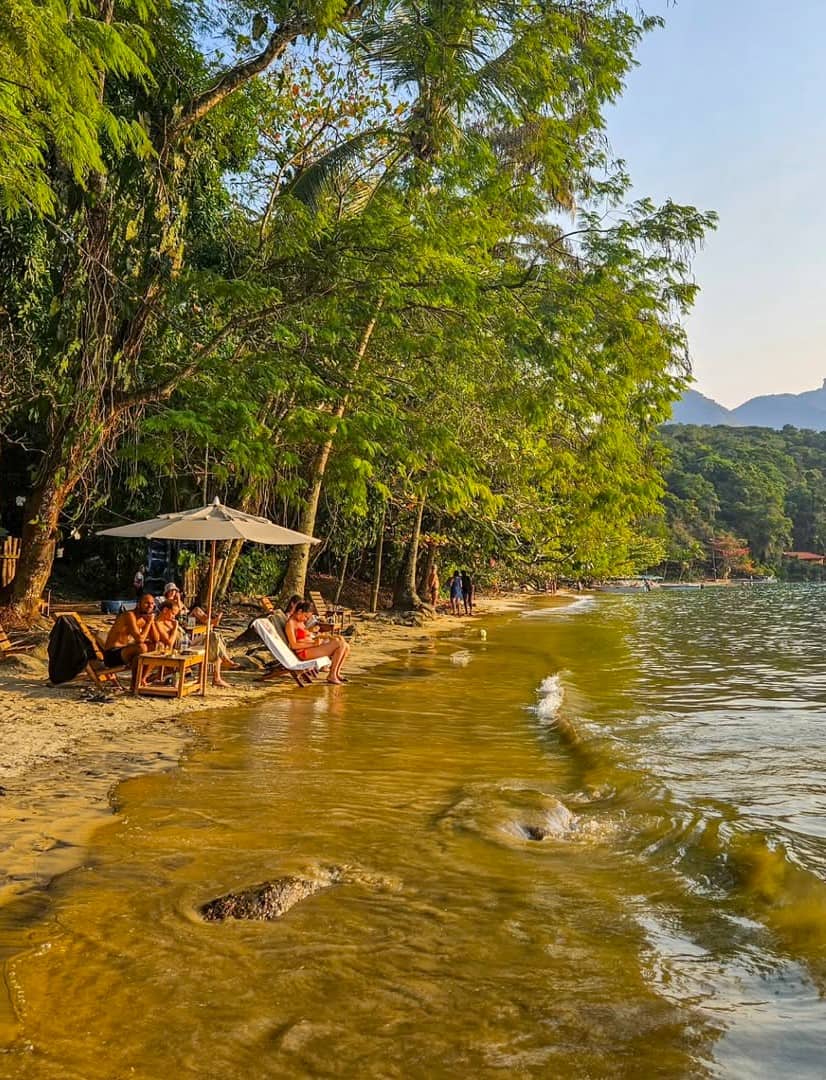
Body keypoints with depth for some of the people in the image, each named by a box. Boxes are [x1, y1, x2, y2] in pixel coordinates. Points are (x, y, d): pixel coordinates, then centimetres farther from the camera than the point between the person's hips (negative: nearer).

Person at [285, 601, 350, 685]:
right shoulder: (291, 623, -11)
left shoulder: (301, 622, 17)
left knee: (346, 647, 0)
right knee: (340, 644, -19)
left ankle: (336, 673, 13)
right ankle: (332, 676, -11)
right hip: (304, 652, -9)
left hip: (312, 647, 9)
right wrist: (313, 644, -19)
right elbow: (294, 645, -18)